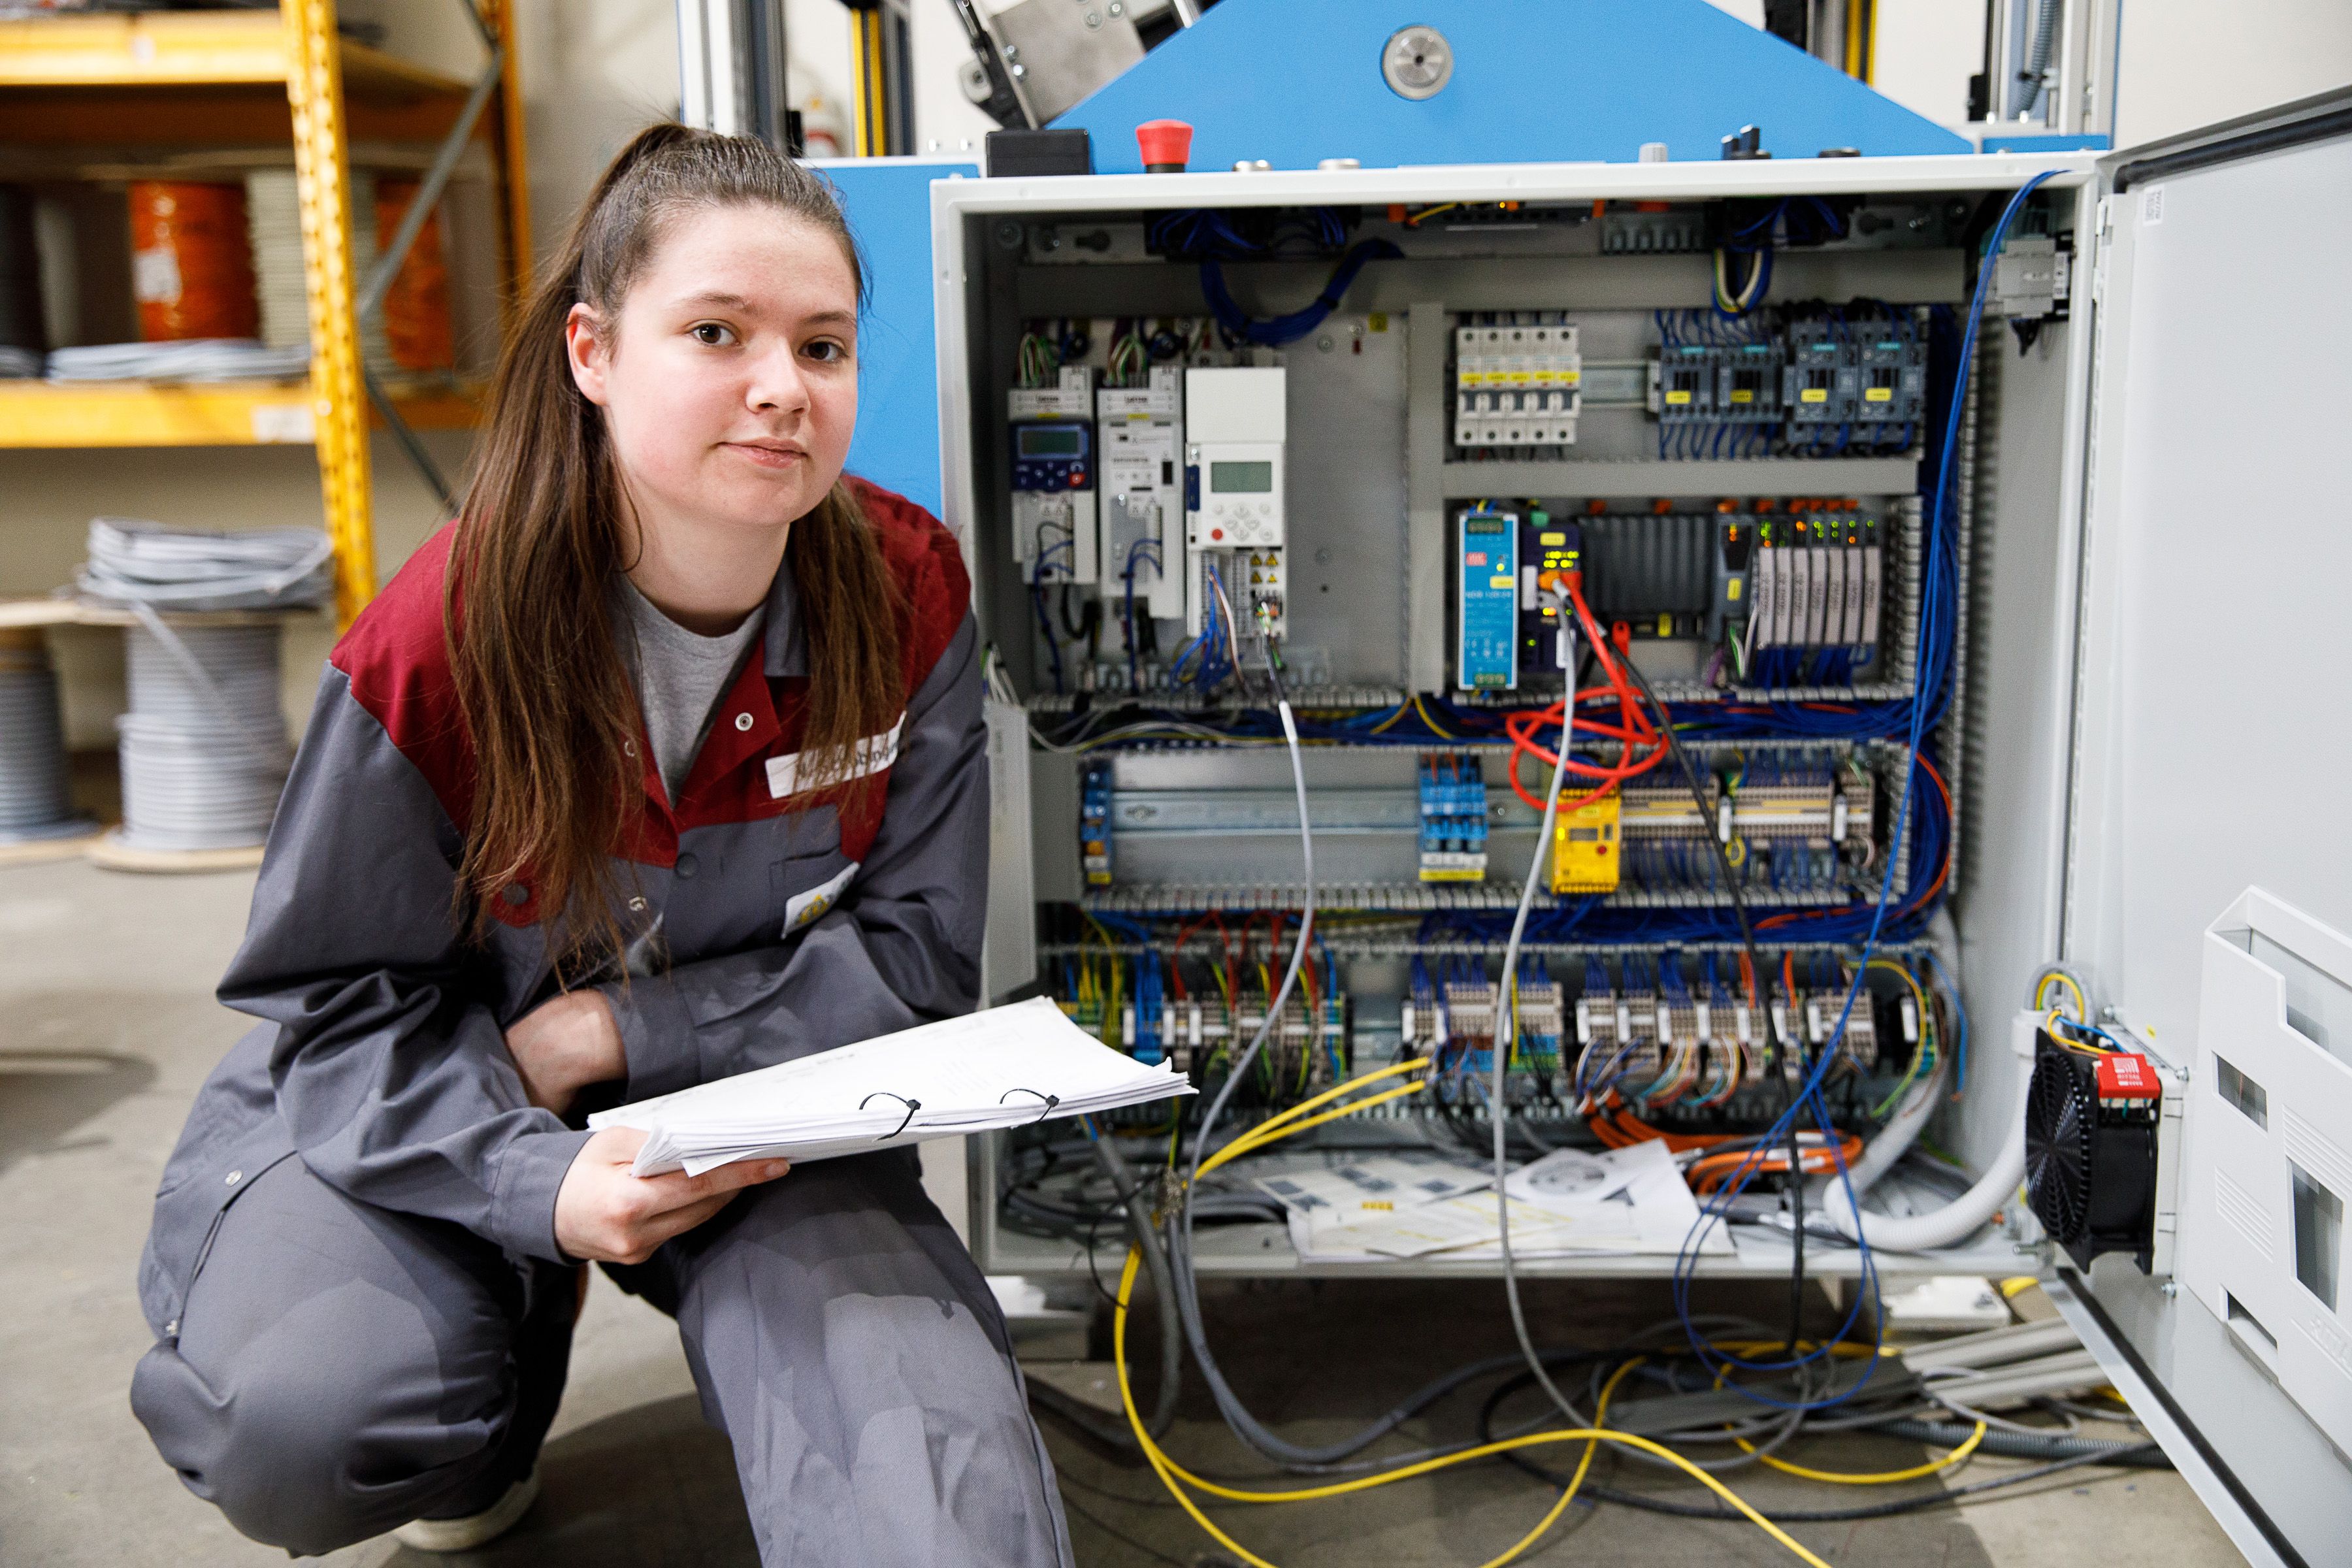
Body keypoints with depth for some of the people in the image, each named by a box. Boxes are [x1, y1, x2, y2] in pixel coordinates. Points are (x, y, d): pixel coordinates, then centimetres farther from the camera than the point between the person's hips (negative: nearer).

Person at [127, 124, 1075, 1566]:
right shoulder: (441, 642, -21)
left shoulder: (908, 594, -14)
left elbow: (914, 955, -10)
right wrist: (544, 1187, -31)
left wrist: (614, 1029, -20)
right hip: (443, 1112, 2)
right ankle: (520, 1327, 8)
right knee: (297, 1423, -24)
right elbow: (340, 1007, -12)